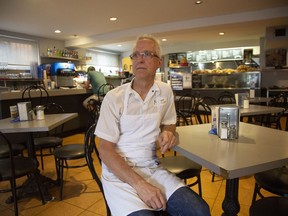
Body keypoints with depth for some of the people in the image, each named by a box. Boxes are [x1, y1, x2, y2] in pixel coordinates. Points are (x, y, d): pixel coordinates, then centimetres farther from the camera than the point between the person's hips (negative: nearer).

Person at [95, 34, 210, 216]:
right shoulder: (114, 97, -7)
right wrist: (140, 184, -20)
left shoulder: (165, 91, 5)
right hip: (119, 173, -3)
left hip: (152, 168, 4)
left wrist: (168, 132, -8)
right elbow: (105, 149, -9)